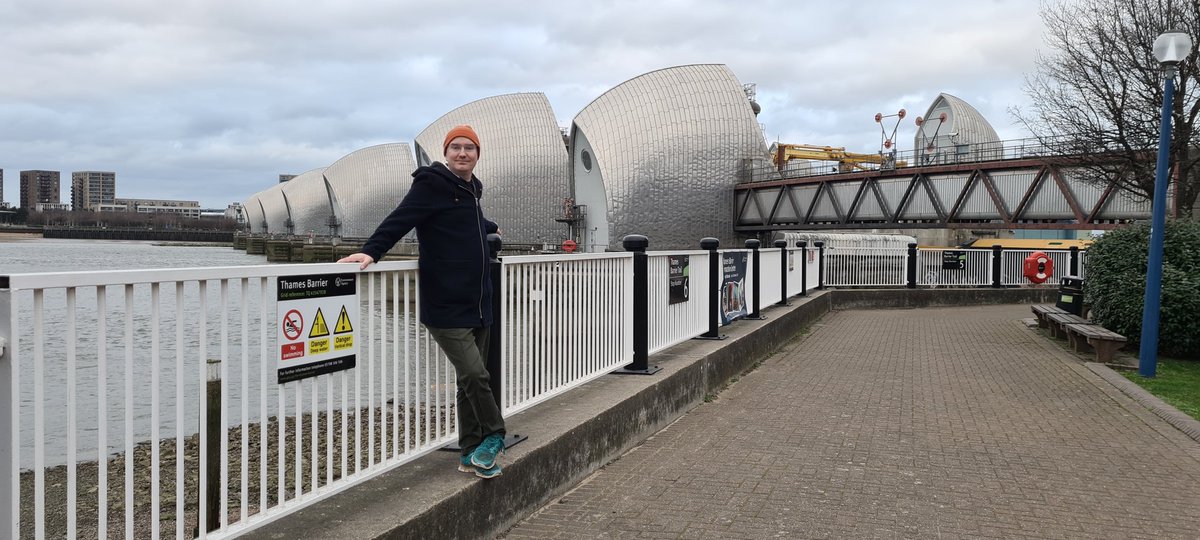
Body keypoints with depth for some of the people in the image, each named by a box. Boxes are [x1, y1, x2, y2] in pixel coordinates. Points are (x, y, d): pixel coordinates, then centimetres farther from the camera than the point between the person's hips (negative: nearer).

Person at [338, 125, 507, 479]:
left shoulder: (472, 190, 18)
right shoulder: (431, 184, -5)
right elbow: (400, 220, -17)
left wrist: (490, 229, 57)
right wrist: (371, 251, -30)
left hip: (478, 305, 7)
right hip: (446, 307, -7)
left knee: (470, 380, 11)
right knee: (474, 374, -14)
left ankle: (471, 453, 20)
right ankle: (492, 436, 8)